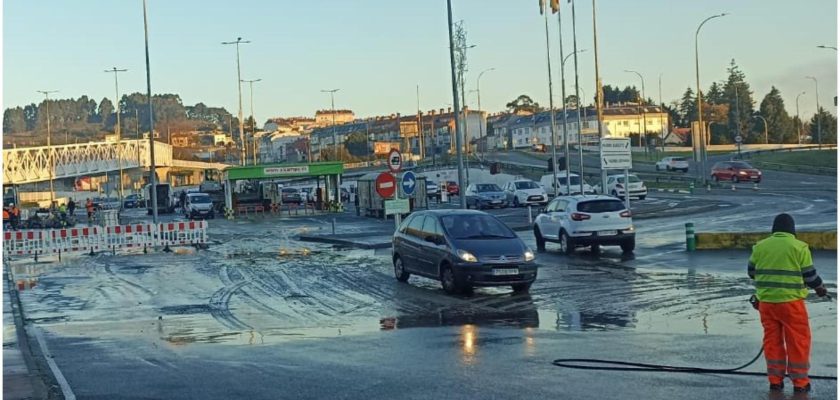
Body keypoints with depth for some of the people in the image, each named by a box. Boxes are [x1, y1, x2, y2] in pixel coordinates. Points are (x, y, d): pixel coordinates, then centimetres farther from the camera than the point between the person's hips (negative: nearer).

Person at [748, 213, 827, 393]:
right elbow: (809, 275, -4)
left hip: (766, 301, 4)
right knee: (798, 341, 6)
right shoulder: (799, 247, -7)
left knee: (772, 340, 12)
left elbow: (751, 272, 13)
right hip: (791, 301, -4)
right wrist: (820, 287, 17)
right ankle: (799, 382, 9)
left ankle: (775, 380, 15)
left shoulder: (760, 246, 4)